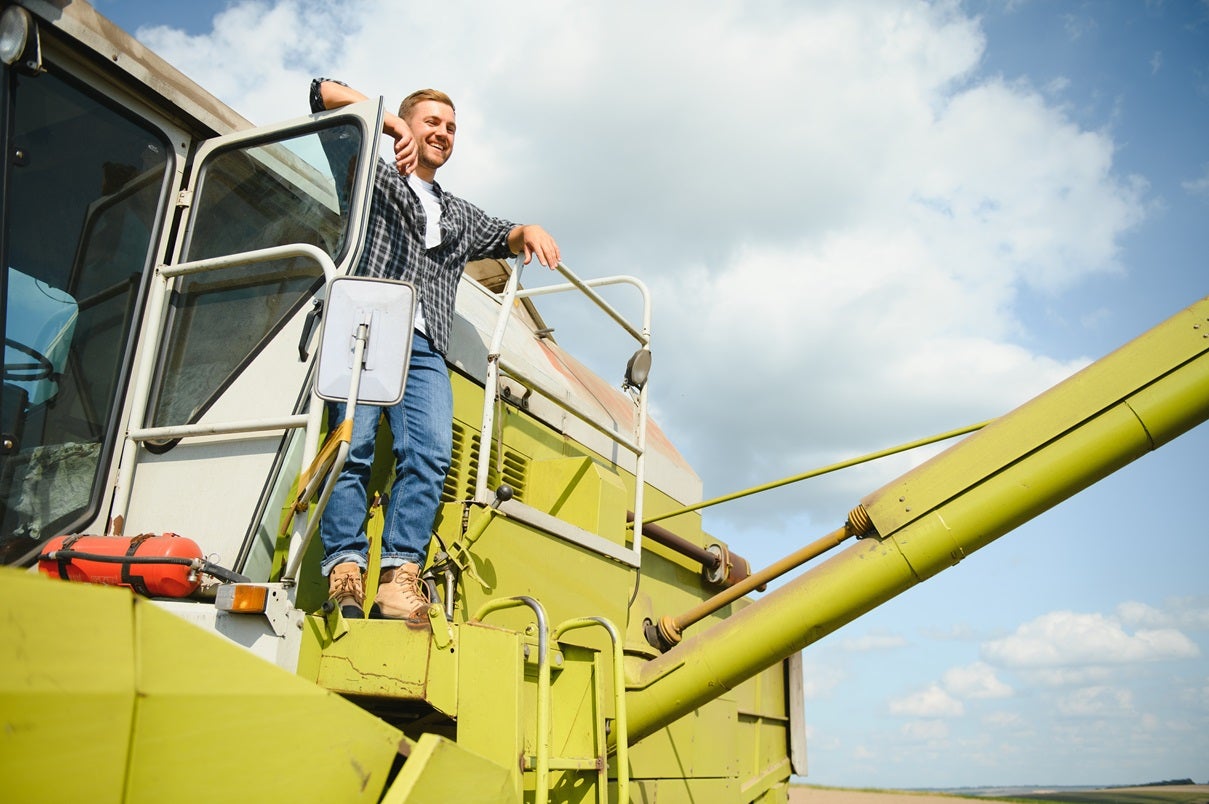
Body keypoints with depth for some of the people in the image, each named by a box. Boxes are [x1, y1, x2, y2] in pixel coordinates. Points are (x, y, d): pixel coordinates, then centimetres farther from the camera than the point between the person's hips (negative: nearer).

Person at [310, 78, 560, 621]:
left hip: (424, 350, 3)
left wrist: (529, 231, 10)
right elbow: (324, 92, 18)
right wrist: (391, 123, 5)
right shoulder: (375, 178, 23)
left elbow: (504, 238, 34)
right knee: (353, 444, -20)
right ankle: (344, 570, -24)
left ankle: (400, 575, -28)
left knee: (429, 452, -20)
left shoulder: (460, 216, 37)